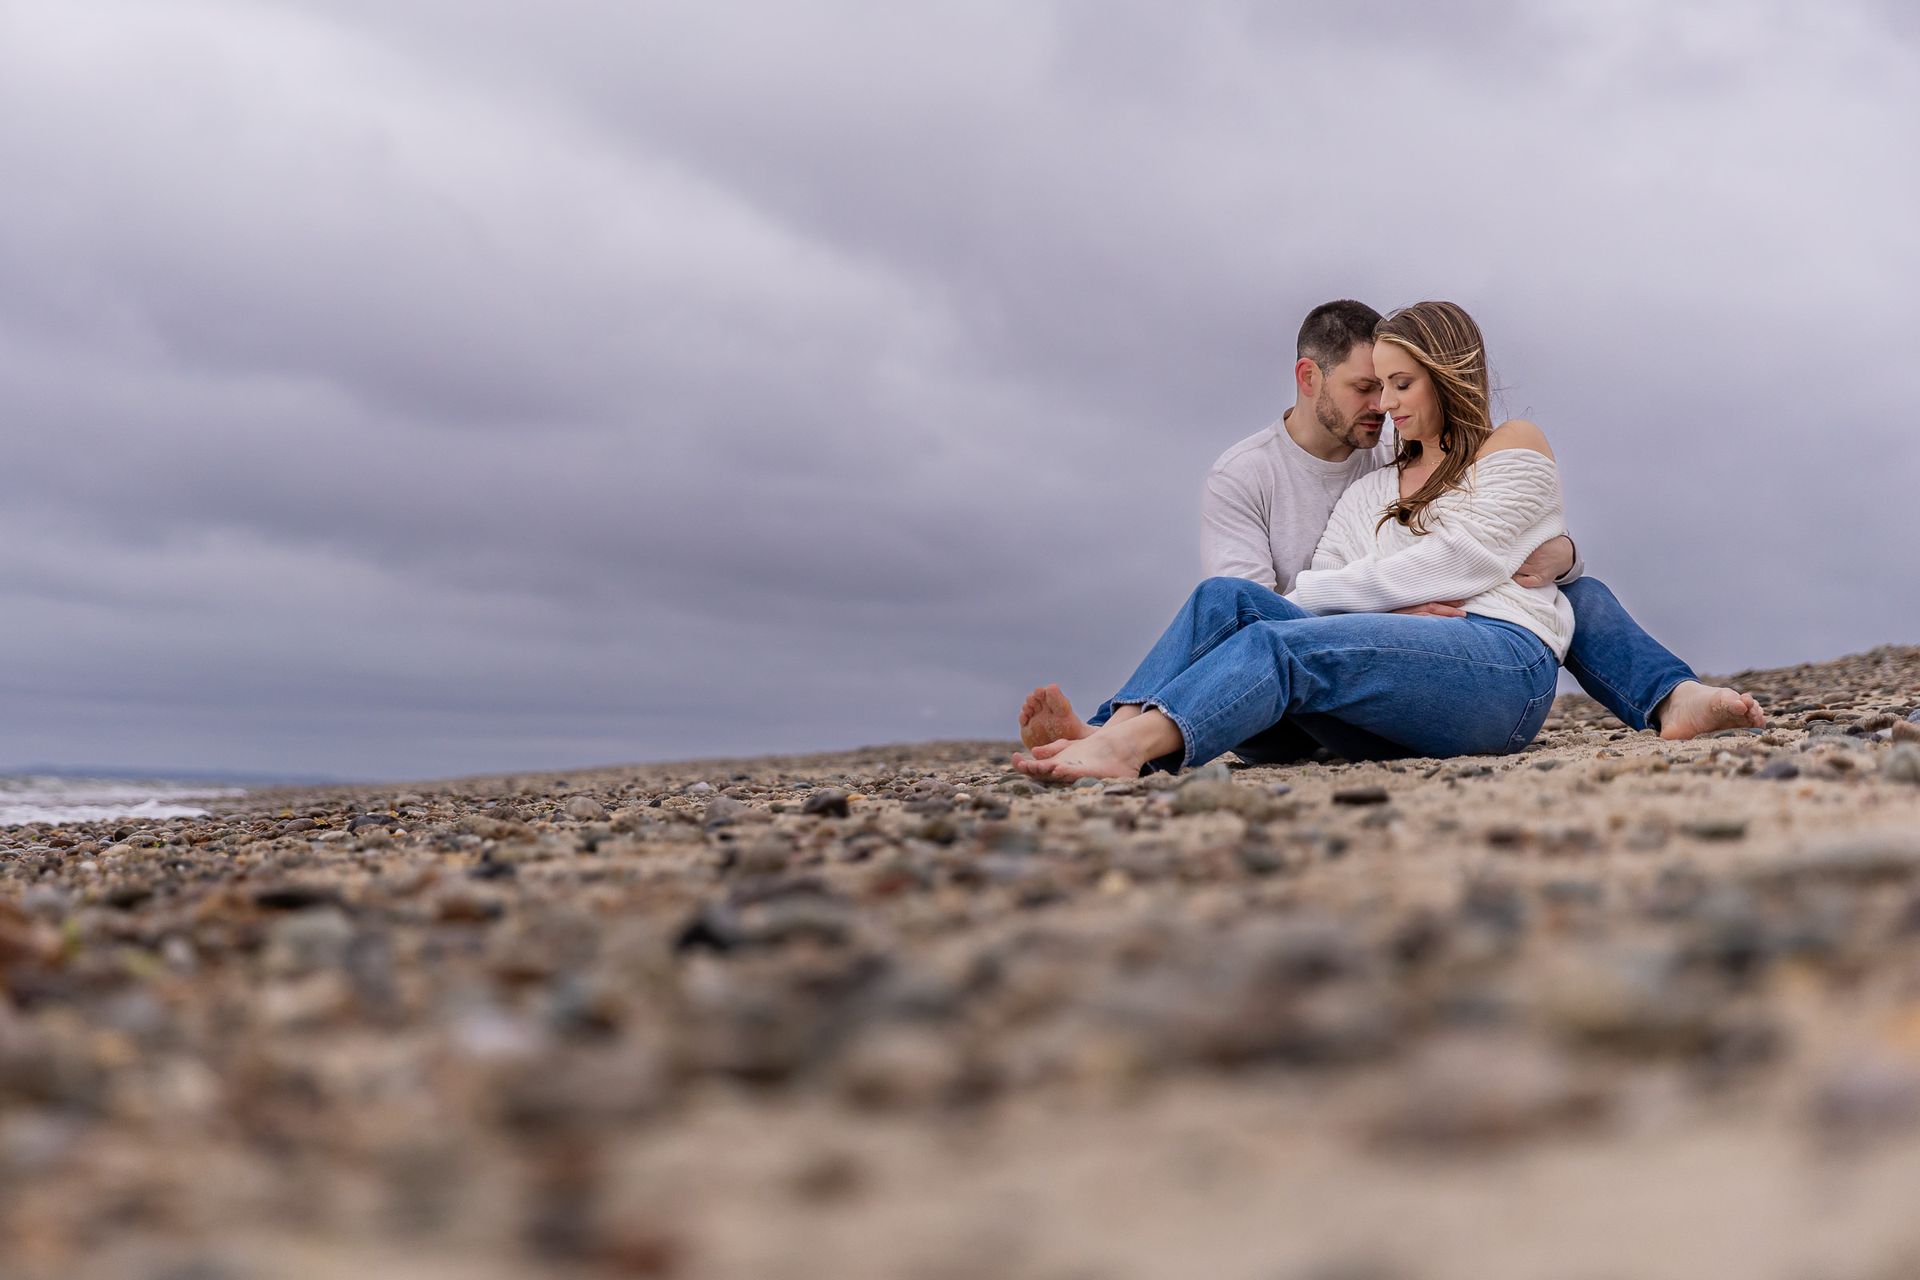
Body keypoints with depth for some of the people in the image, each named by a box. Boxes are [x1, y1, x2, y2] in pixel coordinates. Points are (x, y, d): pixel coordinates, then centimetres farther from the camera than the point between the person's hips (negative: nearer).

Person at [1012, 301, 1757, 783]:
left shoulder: (1514, 449, 17)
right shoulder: (1369, 493, 33)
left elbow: (1459, 560, 0)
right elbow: (1325, 586, 15)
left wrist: (1305, 596, -2)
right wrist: (1405, 606, -9)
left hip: (1503, 664, -5)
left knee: (1284, 643, -32)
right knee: (1227, 597, -21)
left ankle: (1129, 748, -59)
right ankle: (1111, 731, -48)